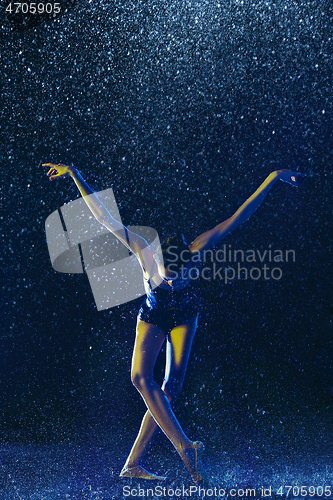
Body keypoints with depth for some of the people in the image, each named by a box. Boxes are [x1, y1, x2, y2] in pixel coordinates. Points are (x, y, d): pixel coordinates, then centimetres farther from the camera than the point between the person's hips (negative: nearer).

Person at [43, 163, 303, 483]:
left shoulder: (194, 251, -28)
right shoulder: (144, 251, -29)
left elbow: (239, 217, -26)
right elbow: (103, 216, -27)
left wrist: (273, 178, -25)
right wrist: (74, 174, -28)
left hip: (184, 317, 1)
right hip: (153, 316, 0)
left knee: (171, 389, -7)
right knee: (141, 376, -26)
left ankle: (133, 464, 0)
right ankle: (185, 448, -23)